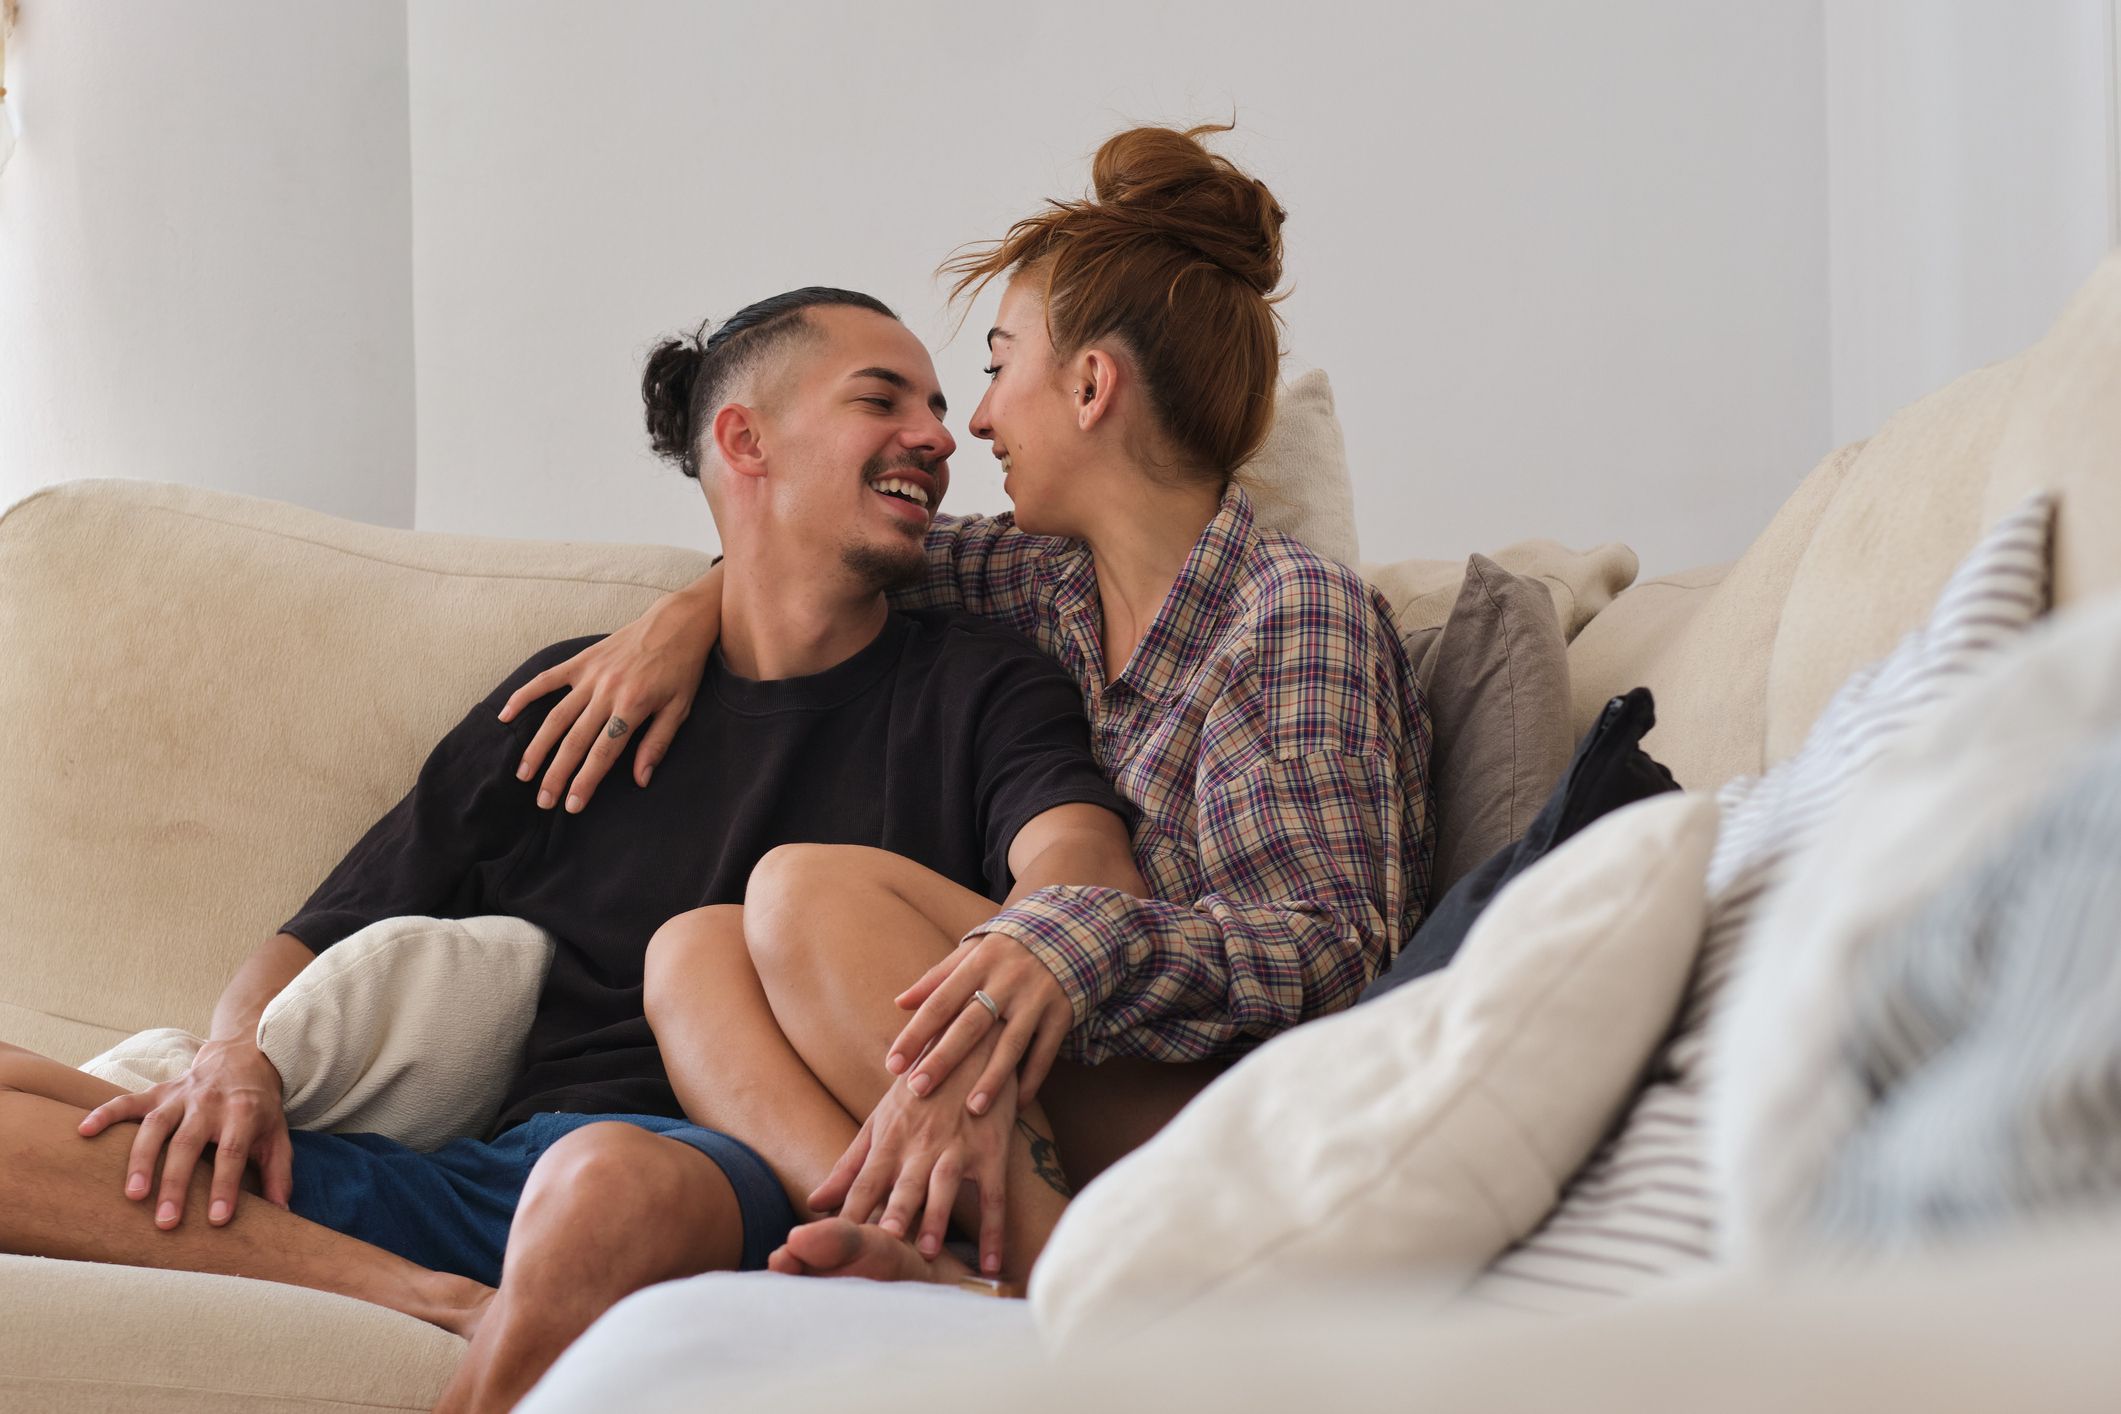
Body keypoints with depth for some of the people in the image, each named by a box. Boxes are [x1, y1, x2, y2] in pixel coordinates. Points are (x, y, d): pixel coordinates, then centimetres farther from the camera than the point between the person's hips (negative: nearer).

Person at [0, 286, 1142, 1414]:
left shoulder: (973, 689, 16)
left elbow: (1088, 872, -6)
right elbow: (315, 949, 24)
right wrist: (238, 1057, -1)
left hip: (757, 1185, -4)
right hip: (481, 1179, 4)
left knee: (619, 1175, -43)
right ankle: (457, 1313, -26)